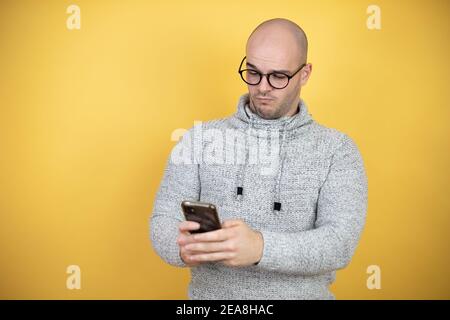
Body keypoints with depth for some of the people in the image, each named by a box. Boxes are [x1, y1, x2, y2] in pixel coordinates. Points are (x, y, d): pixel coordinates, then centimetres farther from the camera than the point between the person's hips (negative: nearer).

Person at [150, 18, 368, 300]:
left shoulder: (337, 150, 0)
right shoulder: (201, 138, 4)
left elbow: (340, 243, -10)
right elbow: (164, 223, 0)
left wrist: (260, 247, -27)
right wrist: (184, 247, -22)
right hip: (212, 293, 0)